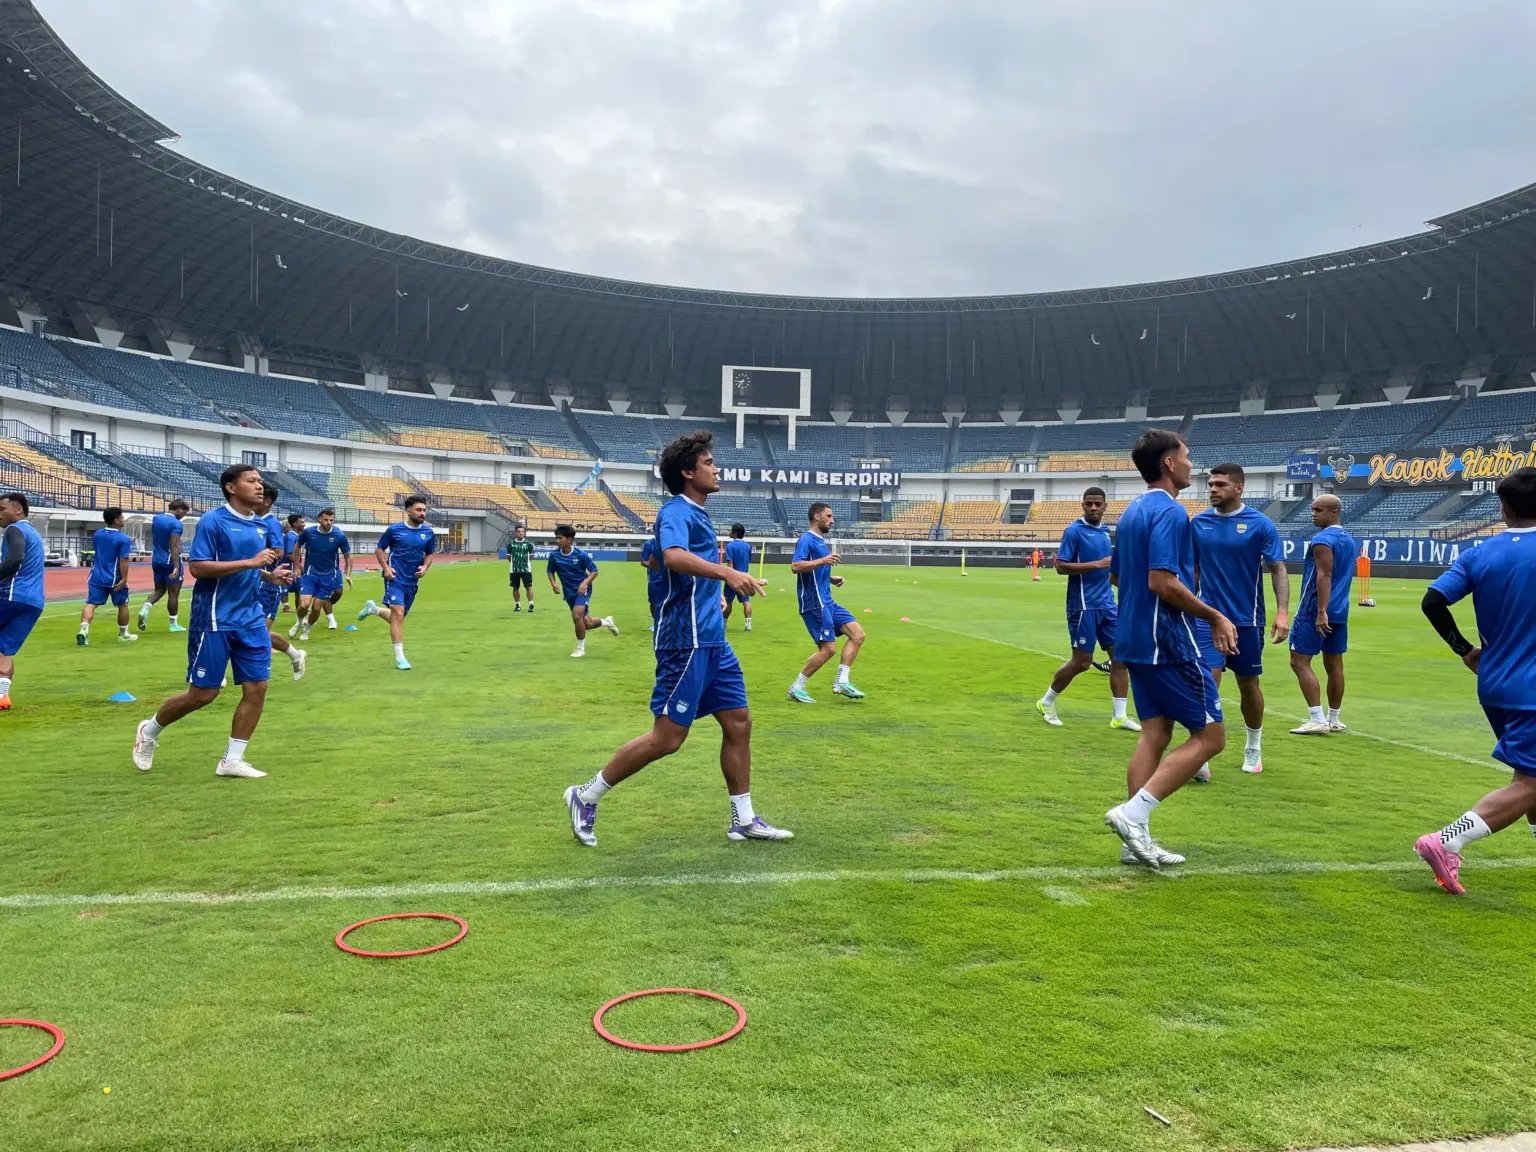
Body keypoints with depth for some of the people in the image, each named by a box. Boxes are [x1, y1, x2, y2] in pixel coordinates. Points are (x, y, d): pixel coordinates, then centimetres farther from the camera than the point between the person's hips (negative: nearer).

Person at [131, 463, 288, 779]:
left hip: (251, 620, 7)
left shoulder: (261, 526, 10)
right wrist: (250, 562, -24)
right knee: (203, 693, 1)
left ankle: (232, 760, 9)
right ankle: (150, 730, 29)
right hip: (214, 620, -6)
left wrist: (269, 575, 4)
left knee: (257, 688, -1)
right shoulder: (213, 521, -11)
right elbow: (197, 567, -20)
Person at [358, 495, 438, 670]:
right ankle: (400, 657, -11)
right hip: (395, 578, -5)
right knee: (398, 614, -16)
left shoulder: (428, 532, 3)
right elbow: (379, 549, 4)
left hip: (412, 581, 5)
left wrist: (425, 567, -4)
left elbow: (429, 554, 16)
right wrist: (385, 567, -10)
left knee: (399, 616, 15)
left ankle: (373, 609, 46)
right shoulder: (394, 529, -6)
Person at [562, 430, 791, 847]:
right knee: (666, 739, -5)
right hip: (686, 641, -9)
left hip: (712, 641, 9)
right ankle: (586, 797, 9)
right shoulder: (676, 512, -13)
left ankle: (743, 820, 19)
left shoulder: (697, 514, 17)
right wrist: (727, 573, -46)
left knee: (739, 724, 9)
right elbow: (673, 556, -36)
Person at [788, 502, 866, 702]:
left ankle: (841, 682, 3)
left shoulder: (821, 541, 18)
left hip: (827, 601, 10)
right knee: (828, 649, -10)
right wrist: (822, 560, -31)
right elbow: (795, 566, -25)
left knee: (858, 634, 3)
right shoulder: (807, 540, -11)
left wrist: (831, 579, 13)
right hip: (814, 603, -10)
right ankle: (796, 688, 1)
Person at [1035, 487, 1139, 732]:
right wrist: (1098, 564, -21)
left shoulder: (1105, 531, 12)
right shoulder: (1074, 531, -10)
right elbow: (1061, 566, -17)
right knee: (1081, 662, -2)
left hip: (1107, 604, 7)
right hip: (1084, 605, -7)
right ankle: (1046, 702, 18)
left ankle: (1120, 716, 8)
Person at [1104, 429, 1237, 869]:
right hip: (1168, 642, -9)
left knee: (1154, 734, 10)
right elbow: (1163, 582, -24)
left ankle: (1137, 841, 10)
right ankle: (1133, 813, -9)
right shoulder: (1169, 511, -15)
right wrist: (1215, 617, -13)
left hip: (1135, 641, 9)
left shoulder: (1133, 511, 15)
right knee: (1209, 735, -1)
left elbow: (1117, 576, 22)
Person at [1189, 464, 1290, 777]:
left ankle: (1253, 749, 32)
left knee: (1249, 684, 11)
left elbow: (1278, 569, -7)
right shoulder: (1199, 523, 3)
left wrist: (1282, 612, -18)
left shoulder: (1260, 524, -6)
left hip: (1247, 620, -1)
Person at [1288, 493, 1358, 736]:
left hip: (1315, 610, -9)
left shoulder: (1322, 540, -13)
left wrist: (1321, 611, -26)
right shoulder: (1350, 540, 16)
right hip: (1340, 612, 9)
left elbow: (1324, 576, -22)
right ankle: (1333, 720, 17)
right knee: (1334, 665, 11)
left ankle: (1318, 720, -11)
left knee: (1300, 662, -6)